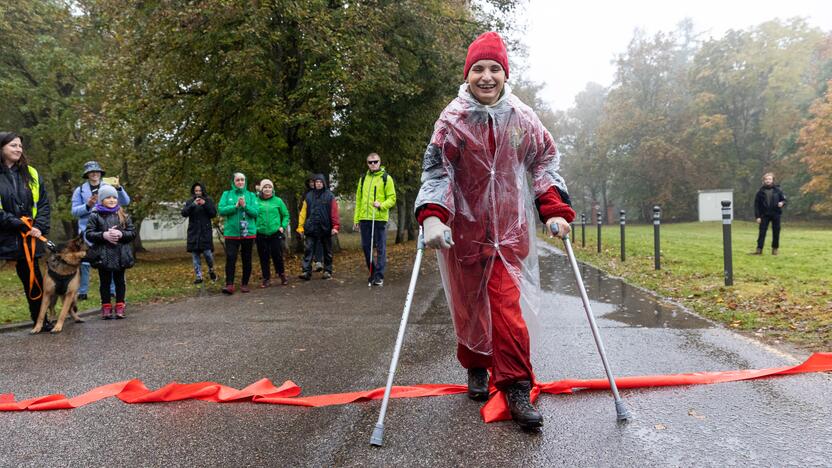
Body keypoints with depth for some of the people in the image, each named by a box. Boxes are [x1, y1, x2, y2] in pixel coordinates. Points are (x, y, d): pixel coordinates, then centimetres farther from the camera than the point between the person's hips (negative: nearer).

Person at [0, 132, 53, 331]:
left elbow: (43, 203, 8)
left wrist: (39, 228, -6)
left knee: (34, 280, 10)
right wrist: (23, 226, -15)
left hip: (27, 239, 4)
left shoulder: (31, 174, 9)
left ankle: (40, 320, 23)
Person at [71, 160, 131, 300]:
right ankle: (82, 292, 10)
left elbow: (125, 202, -4)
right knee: (84, 262, 1)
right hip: (87, 231, 0)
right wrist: (87, 205, -16)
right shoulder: (80, 190, 7)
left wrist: (118, 187, -20)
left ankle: (113, 291, 9)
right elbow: (74, 211, 2)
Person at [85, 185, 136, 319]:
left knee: (120, 281, 9)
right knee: (105, 282, 8)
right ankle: (106, 307, 17)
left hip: (121, 255, 2)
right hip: (103, 255, -1)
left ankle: (120, 306, 18)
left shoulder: (123, 215, 5)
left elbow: (133, 233, 3)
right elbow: (88, 234, -5)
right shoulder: (95, 215, 0)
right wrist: (104, 235, -18)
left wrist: (120, 234, -15)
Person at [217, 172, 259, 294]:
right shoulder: (227, 194, 6)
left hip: (248, 232, 1)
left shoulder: (251, 195, 6)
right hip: (232, 233, -1)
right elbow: (221, 210, -5)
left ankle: (245, 284, 16)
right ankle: (229, 284, -9)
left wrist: (245, 206, -19)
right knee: (230, 258, -10)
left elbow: (255, 212, -4)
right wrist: (235, 206, -17)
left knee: (247, 259, 7)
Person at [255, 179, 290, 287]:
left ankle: (281, 274, 23)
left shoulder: (278, 201, 3)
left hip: (276, 234, 0)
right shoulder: (256, 201, 1)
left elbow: (286, 215, 9)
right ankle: (266, 278, 16)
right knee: (264, 258, 5)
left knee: (277, 256, 2)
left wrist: (283, 226, -3)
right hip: (261, 235, 0)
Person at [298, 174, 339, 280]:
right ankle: (306, 271, -8)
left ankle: (327, 271, 19)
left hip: (325, 228, -1)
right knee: (308, 250, -6)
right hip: (311, 229, 1)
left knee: (327, 251, 9)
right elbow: (304, 212, 6)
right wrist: (302, 227, 1)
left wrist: (335, 226, -14)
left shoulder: (329, 196, 0)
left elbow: (334, 212, -6)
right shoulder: (309, 195, 8)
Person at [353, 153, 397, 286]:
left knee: (380, 247, -1)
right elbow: (358, 199, 17)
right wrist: (356, 219, 13)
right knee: (366, 246, 9)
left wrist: (381, 205, -20)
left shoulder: (386, 178, 1)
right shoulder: (363, 179, 15)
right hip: (364, 219, 5)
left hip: (380, 218, -4)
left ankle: (379, 275, 3)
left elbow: (392, 199, -2)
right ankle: (372, 272, 23)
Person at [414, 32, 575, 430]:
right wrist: (431, 216, -24)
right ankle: (476, 367, 35)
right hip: (464, 228, 0)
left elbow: (545, 162, 9)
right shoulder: (452, 119, -5)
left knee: (508, 306, -8)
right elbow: (435, 169, -9)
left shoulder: (522, 118, 2)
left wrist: (555, 210, -2)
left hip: (510, 228, 1)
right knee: (469, 304, 13)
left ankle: (516, 386, 0)